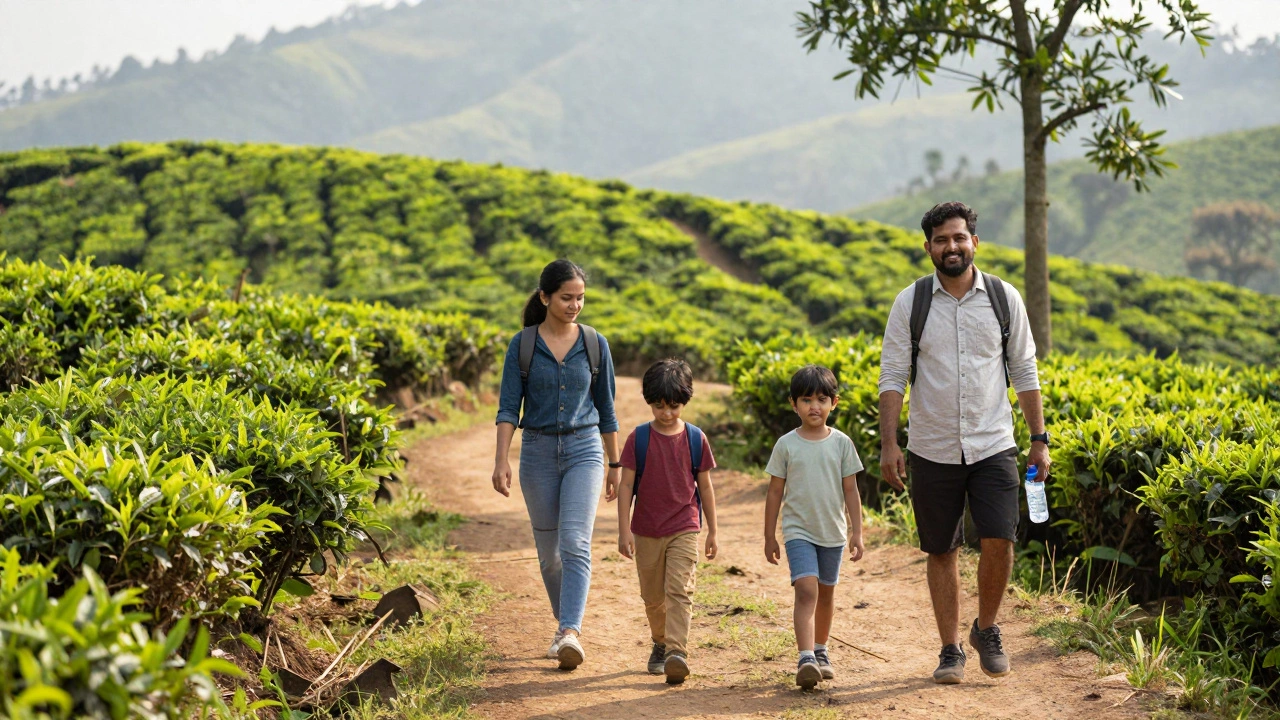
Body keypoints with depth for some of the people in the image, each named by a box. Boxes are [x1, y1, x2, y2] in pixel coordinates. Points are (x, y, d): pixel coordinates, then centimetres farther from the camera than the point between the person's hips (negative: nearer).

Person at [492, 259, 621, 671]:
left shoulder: (594, 344, 2)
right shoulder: (522, 346, -1)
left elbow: (606, 409, 9)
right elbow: (508, 408, -5)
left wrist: (616, 465, 11)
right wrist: (501, 461, -18)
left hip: (584, 450, -1)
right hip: (538, 451, 1)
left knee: (575, 544, -18)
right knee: (549, 551, 10)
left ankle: (571, 634, -26)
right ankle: (564, 623, 30)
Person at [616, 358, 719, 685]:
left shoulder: (695, 439, -1)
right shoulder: (638, 439, -4)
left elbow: (705, 486, 7)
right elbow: (626, 485, -2)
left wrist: (712, 531, 9)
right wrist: (624, 530, -7)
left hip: (684, 529, -1)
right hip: (647, 531, 1)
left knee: (679, 589, -15)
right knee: (653, 596, 12)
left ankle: (677, 652, -23)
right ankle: (660, 643, 33)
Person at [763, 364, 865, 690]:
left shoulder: (841, 443, 1)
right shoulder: (786, 445, -3)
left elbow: (851, 491, 5)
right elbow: (775, 492, 3)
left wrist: (857, 533, 1)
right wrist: (769, 537, 4)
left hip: (833, 532, 3)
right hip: (798, 531, -2)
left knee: (826, 592, 14)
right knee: (806, 589, -18)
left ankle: (820, 651, 32)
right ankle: (806, 659, -25)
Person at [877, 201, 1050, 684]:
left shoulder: (1004, 298, 3)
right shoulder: (910, 303, -1)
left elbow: (1025, 371, 8)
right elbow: (892, 377, -1)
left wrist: (1039, 438, 5)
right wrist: (889, 444, -9)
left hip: (993, 445, 0)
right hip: (932, 450, 0)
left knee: (999, 540, -11)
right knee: (941, 552, 5)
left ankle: (987, 629, 14)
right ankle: (950, 649, 18)